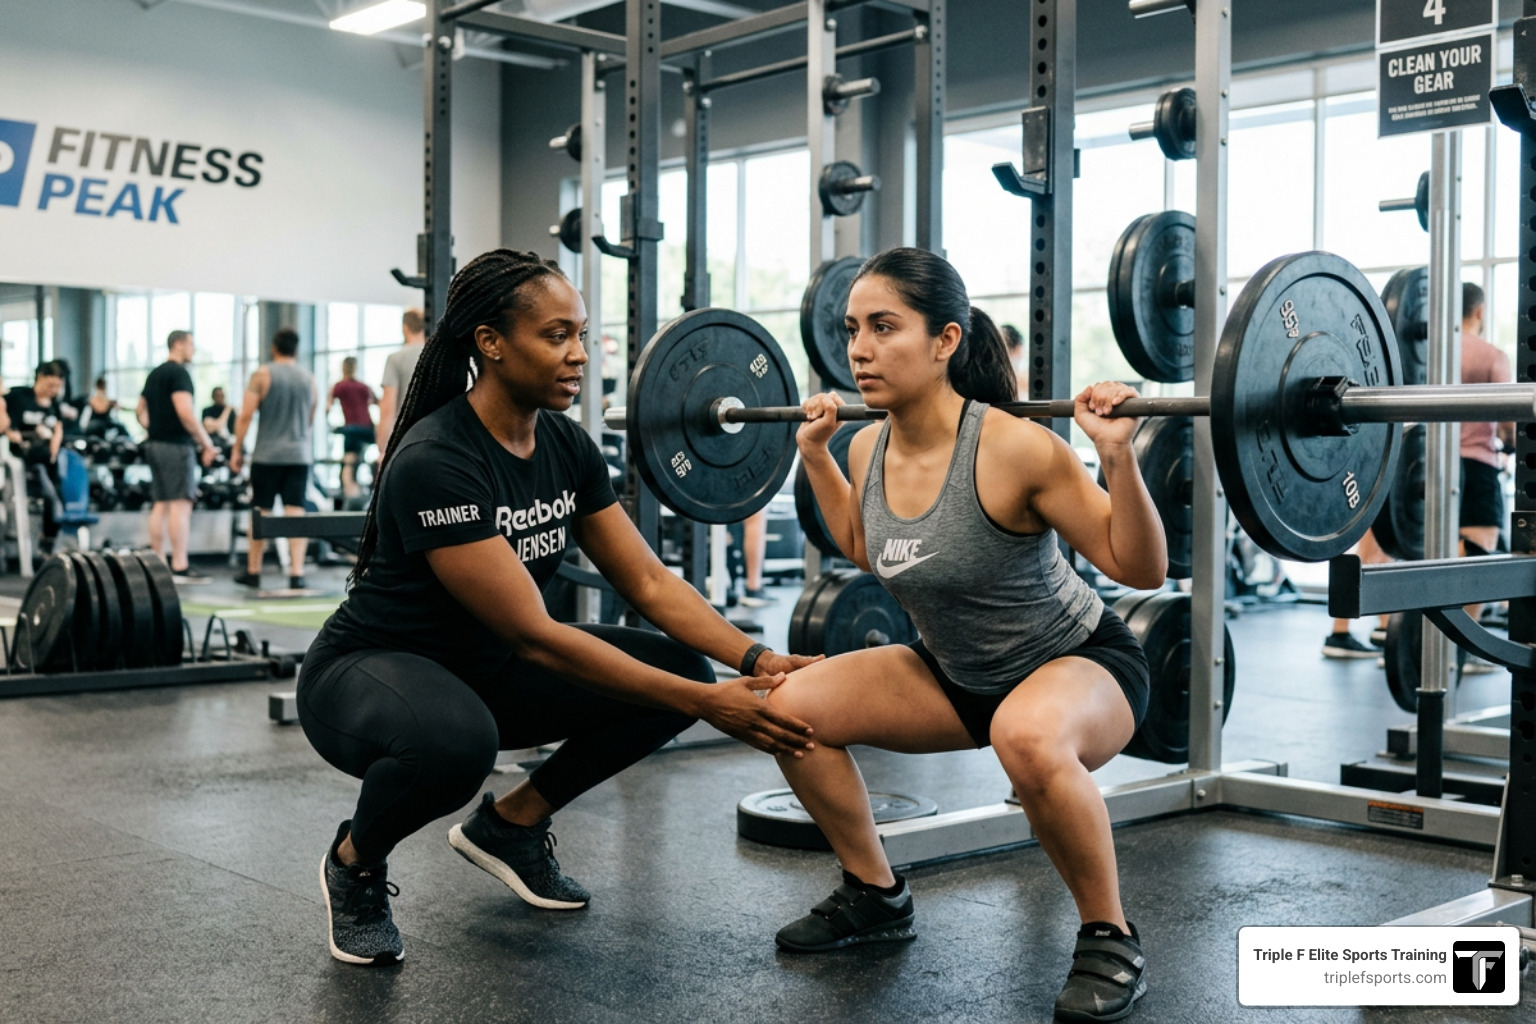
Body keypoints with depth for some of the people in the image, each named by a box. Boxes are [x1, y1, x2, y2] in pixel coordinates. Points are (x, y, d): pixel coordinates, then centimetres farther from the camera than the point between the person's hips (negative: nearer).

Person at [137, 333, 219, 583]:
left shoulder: (154, 374, 18)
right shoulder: (179, 372, -11)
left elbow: (141, 411, 24)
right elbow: (185, 411, -20)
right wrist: (207, 443, -16)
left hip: (155, 444, 9)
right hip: (177, 445, -9)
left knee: (160, 504, 10)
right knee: (181, 504, -10)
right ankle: (180, 567, -14)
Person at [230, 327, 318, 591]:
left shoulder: (263, 374, -3)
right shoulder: (309, 379, 8)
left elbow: (245, 416, -8)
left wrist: (236, 450, -1)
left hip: (267, 454, -2)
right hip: (300, 454, 2)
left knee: (260, 512, 7)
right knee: (296, 512, 0)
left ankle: (253, 572, 16)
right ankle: (297, 573, -7)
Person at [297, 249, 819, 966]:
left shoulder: (566, 445, -4)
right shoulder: (435, 462, -29)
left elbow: (650, 583, -3)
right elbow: (534, 635, -31)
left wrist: (757, 661, -19)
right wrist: (706, 704, -34)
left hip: (487, 667, 8)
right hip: (367, 668, -7)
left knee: (678, 666, -7)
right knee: (455, 739, -42)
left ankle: (509, 823, 12)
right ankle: (355, 860, -5)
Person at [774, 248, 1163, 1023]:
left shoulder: (1011, 448, -28)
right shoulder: (870, 449, -8)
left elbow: (1140, 569, -22)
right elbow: (866, 548, 15)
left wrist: (1117, 456, -35)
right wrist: (815, 455, 9)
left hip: (1080, 666, -7)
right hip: (958, 675, 7)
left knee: (1028, 736, -41)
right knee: (790, 707, -5)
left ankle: (1110, 938, -16)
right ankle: (876, 897, 15)